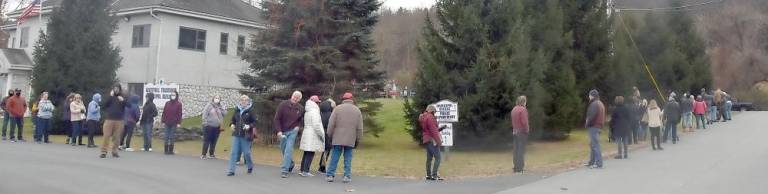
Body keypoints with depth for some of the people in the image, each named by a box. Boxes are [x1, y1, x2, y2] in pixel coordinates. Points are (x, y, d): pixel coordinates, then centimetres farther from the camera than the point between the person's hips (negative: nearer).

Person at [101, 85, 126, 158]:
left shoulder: (122, 98, 10)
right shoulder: (110, 97, 9)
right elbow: (105, 105, -4)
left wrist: (123, 100, -16)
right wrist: (110, 96, -9)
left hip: (119, 120, 1)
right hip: (109, 119, -1)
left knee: (117, 137, 2)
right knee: (106, 136, -5)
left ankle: (114, 151, 11)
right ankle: (103, 152, -4)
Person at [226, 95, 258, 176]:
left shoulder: (250, 111, -6)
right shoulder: (237, 110, 7)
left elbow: (255, 122, -5)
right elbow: (233, 119, 20)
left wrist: (249, 126, -21)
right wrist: (232, 124, 0)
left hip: (246, 135, -4)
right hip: (236, 134, 4)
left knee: (246, 152, 4)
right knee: (234, 152, -1)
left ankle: (250, 166, 31)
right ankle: (231, 170, 1)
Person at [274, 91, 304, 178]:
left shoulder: (300, 108, -4)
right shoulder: (283, 105, -10)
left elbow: (301, 119, 17)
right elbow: (277, 118, -11)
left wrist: (298, 125, 1)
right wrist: (278, 131, -18)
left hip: (292, 131, -1)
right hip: (282, 132, 1)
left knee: (288, 150, -13)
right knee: (283, 150, 14)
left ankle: (284, 170, -12)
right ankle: (290, 164, 38)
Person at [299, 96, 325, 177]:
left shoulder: (307, 112, 16)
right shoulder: (314, 111, -13)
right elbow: (316, 125, -19)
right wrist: (322, 135, -12)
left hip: (306, 133, 9)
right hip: (313, 135, -9)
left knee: (306, 154, 13)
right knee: (310, 154, -7)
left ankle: (302, 170, 15)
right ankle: (305, 171, -9)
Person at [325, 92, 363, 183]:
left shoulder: (338, 108, 0)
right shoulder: (357, 110, 6)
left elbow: (331, 124, -2)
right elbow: (359, 128, 6)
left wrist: (330, 136, 8)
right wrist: (357, 140, 13)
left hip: (338, 138, -1)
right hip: (350, 140, 1)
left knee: (334, 157, 4)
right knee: (348, 158, 6)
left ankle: (330, 175, 5)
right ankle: (347, 176, 3)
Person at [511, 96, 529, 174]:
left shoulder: (514, 109, 10)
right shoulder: (523, 109, -14)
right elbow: (524, 122, -18)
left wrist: (514, 129, 12)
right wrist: (527, 129, -7)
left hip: (515, 131, 7)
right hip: (522, 132, -7)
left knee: (516, 149, 11)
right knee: (521, 150, -4)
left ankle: (516, 167, 15)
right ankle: (520, 167, -5)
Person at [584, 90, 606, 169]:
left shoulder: (594, 104, -14)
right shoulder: (601, 104, 19)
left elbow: (591, 116, -21)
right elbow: (602, 116, 20)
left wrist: (587, 124, -9)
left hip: (593, 126, -10)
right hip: (599, 126, 10)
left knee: (595, 145, -9)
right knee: (592, 144, 17)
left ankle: (599, 163, -10)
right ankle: (592, 162, 23)